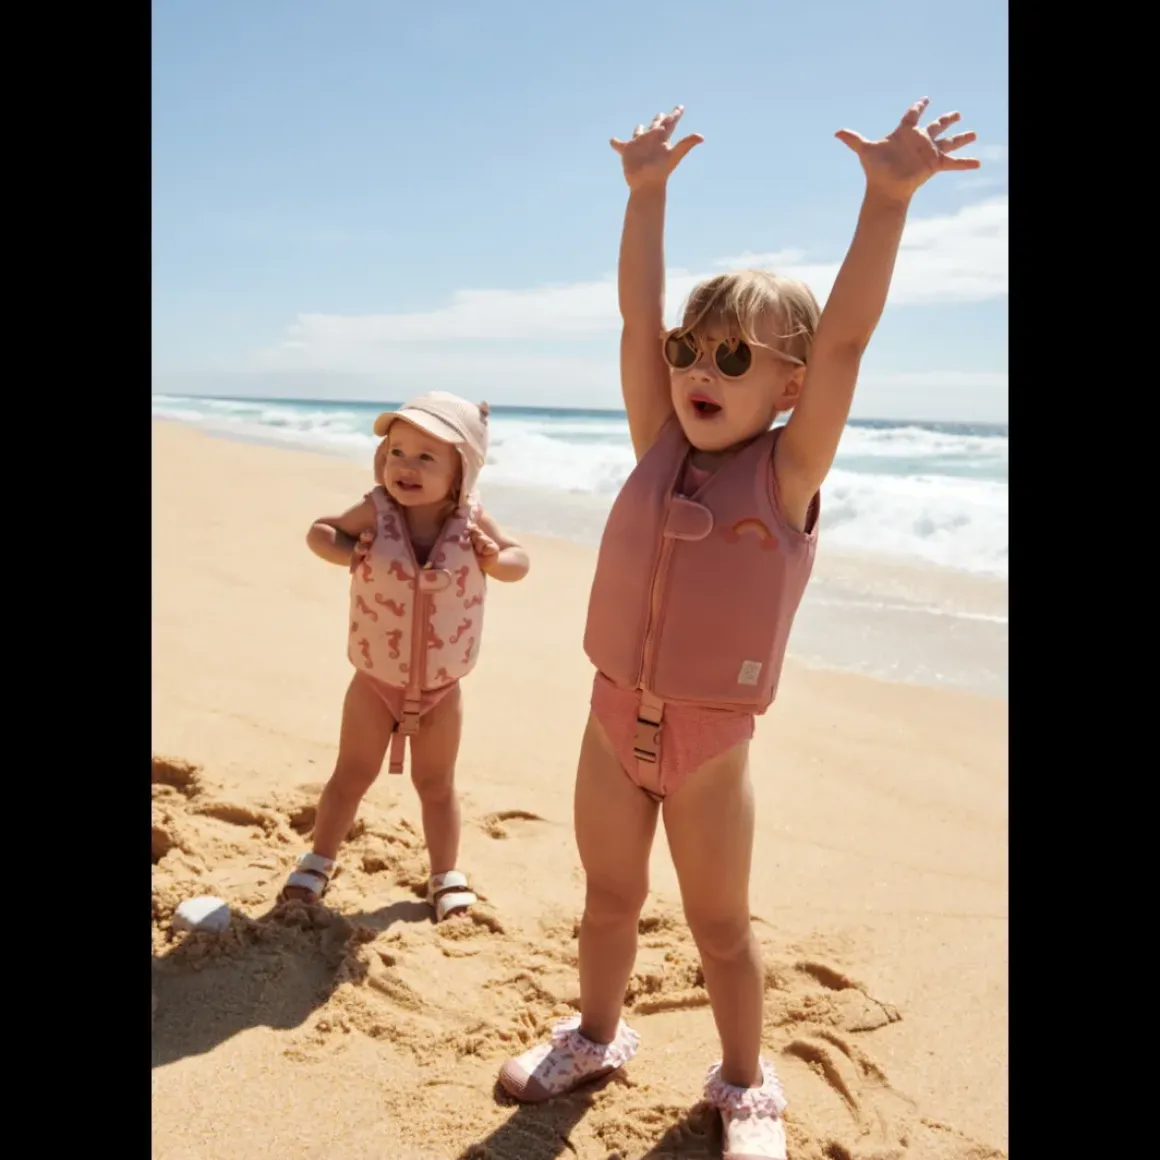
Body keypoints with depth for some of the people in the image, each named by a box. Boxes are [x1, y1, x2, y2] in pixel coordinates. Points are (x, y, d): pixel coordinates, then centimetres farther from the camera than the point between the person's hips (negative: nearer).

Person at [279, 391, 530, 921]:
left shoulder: (471, 520, -14)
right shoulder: (377, 511, -15)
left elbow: (520, 560, -4)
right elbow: (319, 530, -3)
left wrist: (494, 560, -27)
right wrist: (345, 552, -24)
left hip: (442, 687, 0)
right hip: (375, 679, 0)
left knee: (436, 783, 14)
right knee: (351, 774, 13)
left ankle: (446, 875, 31)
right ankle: (319, 861, 33)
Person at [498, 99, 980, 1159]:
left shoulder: (787, 472, -11)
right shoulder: (660, 446, -2)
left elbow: (846, 335, -21)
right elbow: (638, 316, -6)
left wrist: (888, 196, -28)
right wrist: (647, 191, -13)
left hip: (712, 743, -3)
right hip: (615, 721, 4)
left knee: (720, 924, 14)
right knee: (608, 898, 21)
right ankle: (596, 1036, 45)